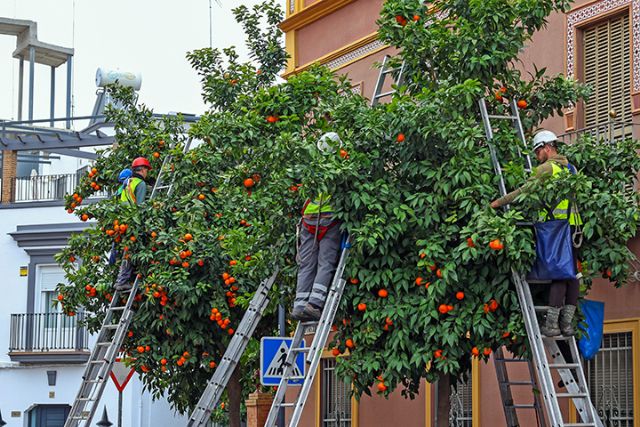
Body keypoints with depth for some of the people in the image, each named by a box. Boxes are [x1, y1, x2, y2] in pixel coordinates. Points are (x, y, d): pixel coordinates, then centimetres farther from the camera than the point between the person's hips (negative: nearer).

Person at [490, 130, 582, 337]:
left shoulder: (547, 168, -6)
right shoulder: (571, 168, 19)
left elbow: (524, 191, -9)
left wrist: (498, 203, -3)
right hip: (573, 225, 7)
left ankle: (551, 323, -8)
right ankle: (567, 322, 8)